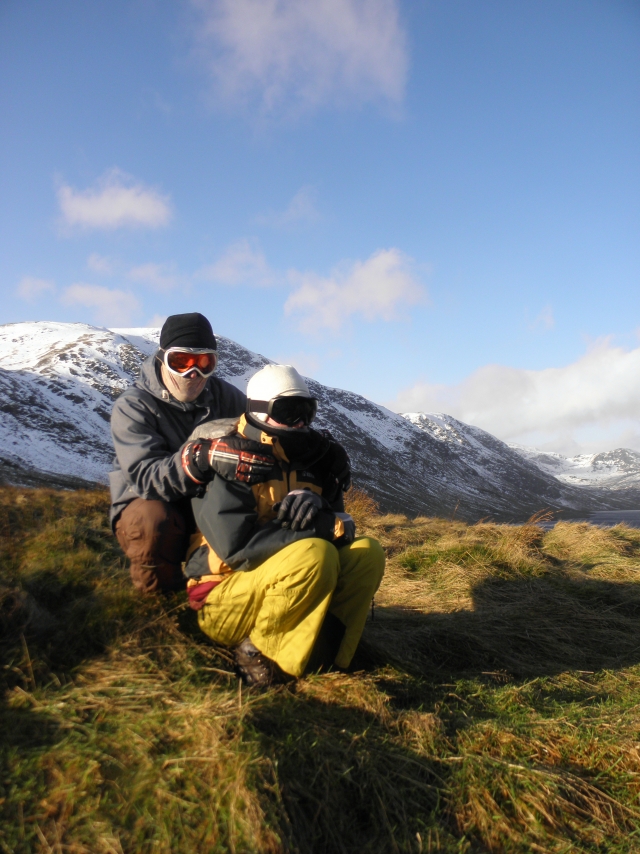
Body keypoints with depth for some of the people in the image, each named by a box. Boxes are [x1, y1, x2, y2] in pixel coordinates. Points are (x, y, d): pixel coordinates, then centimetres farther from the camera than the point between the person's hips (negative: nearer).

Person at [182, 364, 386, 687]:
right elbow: (235, 544, -25)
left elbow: (341, 527, 3)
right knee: (315, 554, -31)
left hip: (278, 589, 7)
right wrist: (315, 531, -21)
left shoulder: (311, 461, 7)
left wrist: (319, 513, -21)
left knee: (367, 553, -11)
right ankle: (260, 655, -15)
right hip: (225, 601, -7)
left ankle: (319, 657, -20)